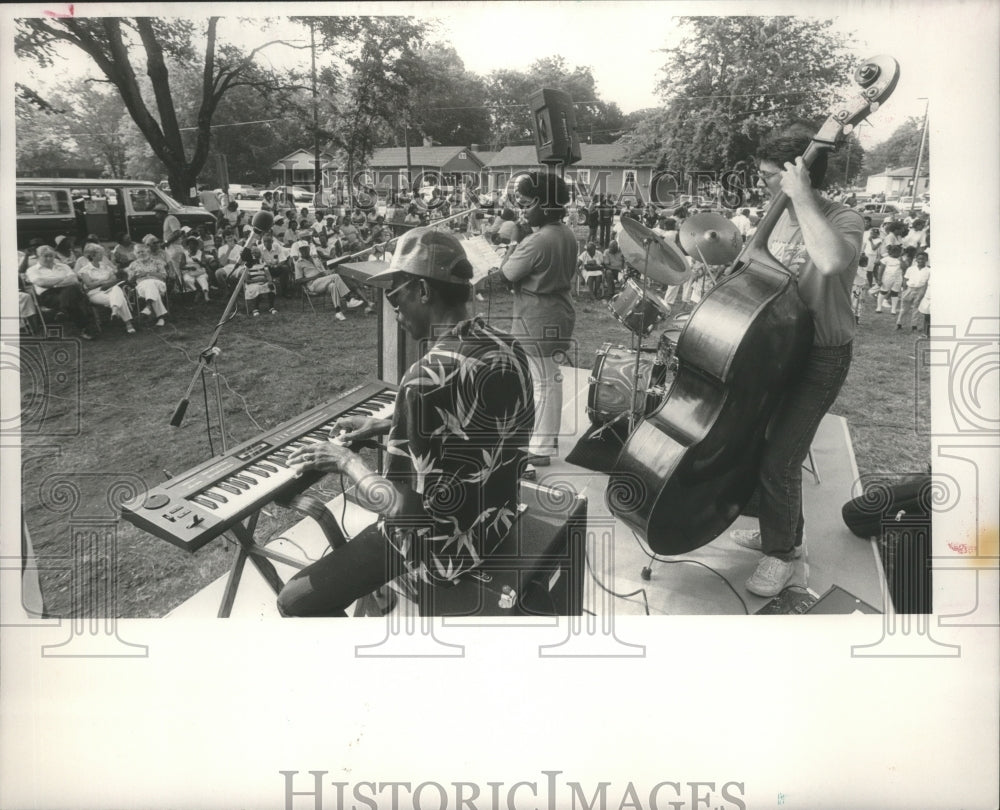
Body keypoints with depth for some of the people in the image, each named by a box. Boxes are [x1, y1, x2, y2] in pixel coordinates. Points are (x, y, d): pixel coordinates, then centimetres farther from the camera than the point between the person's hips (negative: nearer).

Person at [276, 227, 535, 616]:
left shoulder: (428, 379, -32)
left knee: (294, 601, 3)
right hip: (496, 521, 9)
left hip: (445, 548, -9)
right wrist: (387, 426, 12)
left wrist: (346, 460, -11)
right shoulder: (506, 347, -3)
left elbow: (401, 508, -27)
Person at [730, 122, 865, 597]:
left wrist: (802, 199, -31)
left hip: (821, 359, -7)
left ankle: (781, 553, 14)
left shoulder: (843, 220, -15)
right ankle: (783, 529, 38)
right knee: (753, 442, 15)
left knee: (779, 460, -9)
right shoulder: (778, 218, 5)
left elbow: (831, 261, -39)